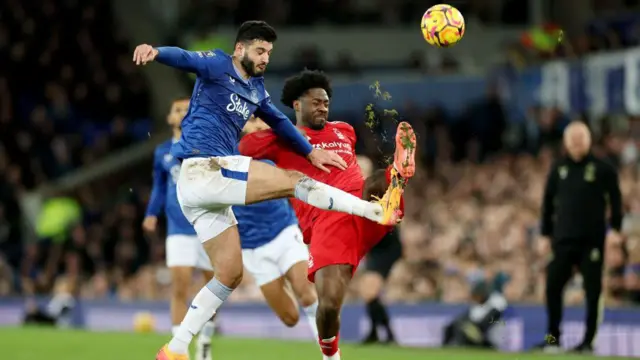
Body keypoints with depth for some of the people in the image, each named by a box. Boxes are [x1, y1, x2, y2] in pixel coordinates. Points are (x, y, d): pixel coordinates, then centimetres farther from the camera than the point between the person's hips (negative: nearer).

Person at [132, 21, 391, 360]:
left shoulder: (256, 89, 21)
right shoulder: (217, 66, -2)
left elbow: (278, 121, 35)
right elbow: (185, 58, -21)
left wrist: (310, 151, 33)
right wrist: (155, 52, -42)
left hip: (209, 181, 10)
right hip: (203, 169, -10)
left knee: (230, 274, 9)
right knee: (291, 181, -12)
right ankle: (377, 210, -11)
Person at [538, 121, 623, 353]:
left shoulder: (603, 169, 0)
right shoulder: (558, 170, 9)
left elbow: (615, 199, 2)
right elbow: (548, 202, 14)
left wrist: (615, 228, -4)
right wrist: (546, 233, 11)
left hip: (592, 241, -3)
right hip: (563, 240, 3)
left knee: (592, 291, -2)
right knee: (553, 287, -1)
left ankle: (588, 340, 5)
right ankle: (553, 337, 9)